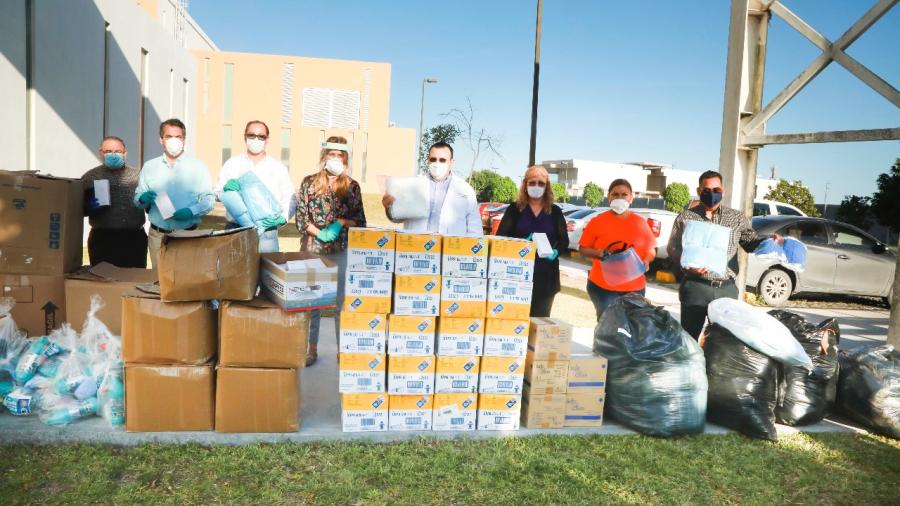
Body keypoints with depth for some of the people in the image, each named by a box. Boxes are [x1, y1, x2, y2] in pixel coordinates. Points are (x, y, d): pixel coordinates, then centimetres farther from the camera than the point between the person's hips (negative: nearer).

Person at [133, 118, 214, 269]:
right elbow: (137, 198, 13)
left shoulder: (198, 167, 3)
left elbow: (209, 199, -1)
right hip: (158, 235, 2)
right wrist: (143, 198, -10)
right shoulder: (149, 167, 10)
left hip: (188, 235, -2)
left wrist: (192, 211, -18)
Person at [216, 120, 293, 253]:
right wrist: (226, 189, -15)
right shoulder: (232, 163, 10)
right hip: (235, 229, 0)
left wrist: (283, 217, -14)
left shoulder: (278, 167, 9)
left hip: (266, 232, 0)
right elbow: (216, 194, 7)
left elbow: (290, 199, 5)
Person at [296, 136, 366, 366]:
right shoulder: (309, 182, 3)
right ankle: (311, 348, 20)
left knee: (342, 301, 4)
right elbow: (301, 218, -1)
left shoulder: (352, 186, 4)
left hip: (342, 252, 0)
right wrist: (319, 233, -15)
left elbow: (360, 222, 4)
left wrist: (341, 222, -13)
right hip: (312, 249, 0)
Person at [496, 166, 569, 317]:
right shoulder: (515, 209, 6)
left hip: (546, 275, 2)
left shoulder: (555, 211, 11)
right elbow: (501, 237, 1)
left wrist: (555, 251, -12)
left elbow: (564, 240, 9)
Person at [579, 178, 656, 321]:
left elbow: (651, 250, 14)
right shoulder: (598, 221, 0)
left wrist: (646, 261, -7)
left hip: (634, 288, 3)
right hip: (603, 286, -2)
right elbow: (583, 249, 3)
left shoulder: (640, 222, 8)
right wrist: (600, 253, -16)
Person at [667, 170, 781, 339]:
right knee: (689, 334, 2)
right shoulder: (685, 217, 4)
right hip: (696, 286, -3)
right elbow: (673, 248, 0)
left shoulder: (737, 217, 12)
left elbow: (750, 242, 13)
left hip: (727, 288, 3)